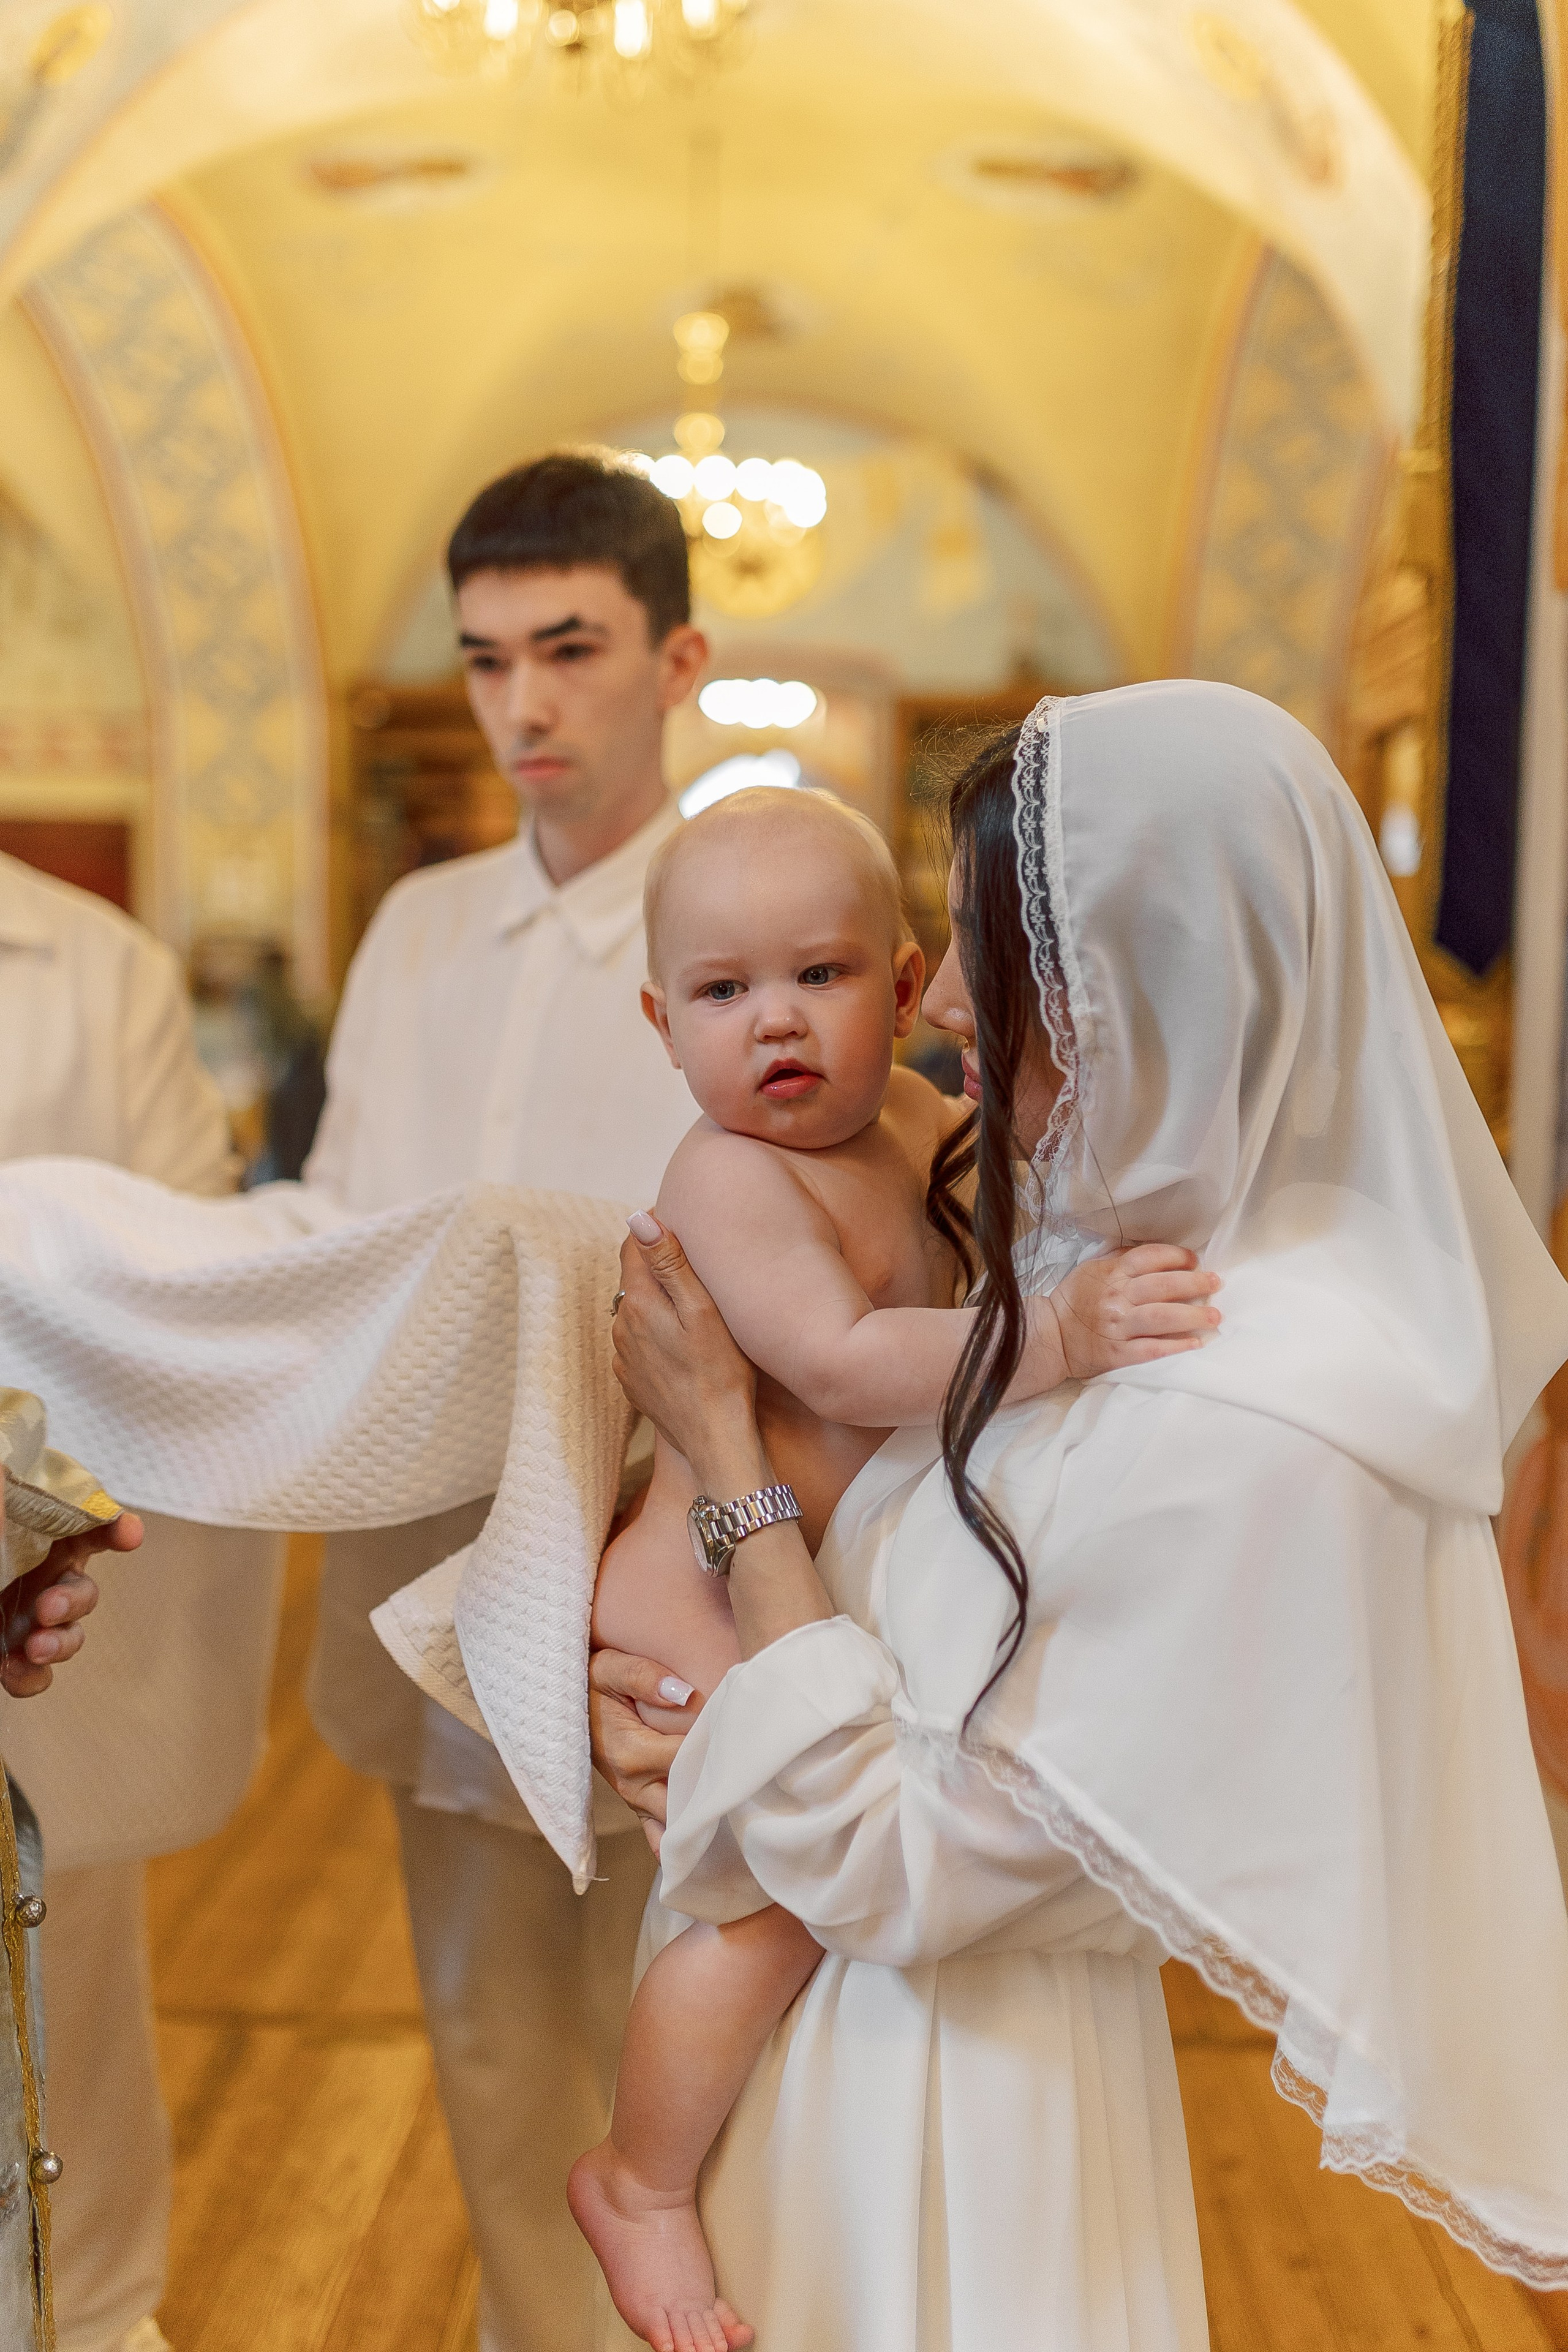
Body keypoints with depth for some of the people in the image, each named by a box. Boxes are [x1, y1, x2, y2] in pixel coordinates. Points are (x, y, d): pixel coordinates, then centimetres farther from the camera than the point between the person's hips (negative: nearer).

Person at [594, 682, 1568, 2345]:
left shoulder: (1248, 1431, -30)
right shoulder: (1080, 1250, -4)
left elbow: (898, 1867, -24)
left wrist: (721, 1442, -19)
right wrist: (610, 1675, -10)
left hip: (944, 2112, -7)